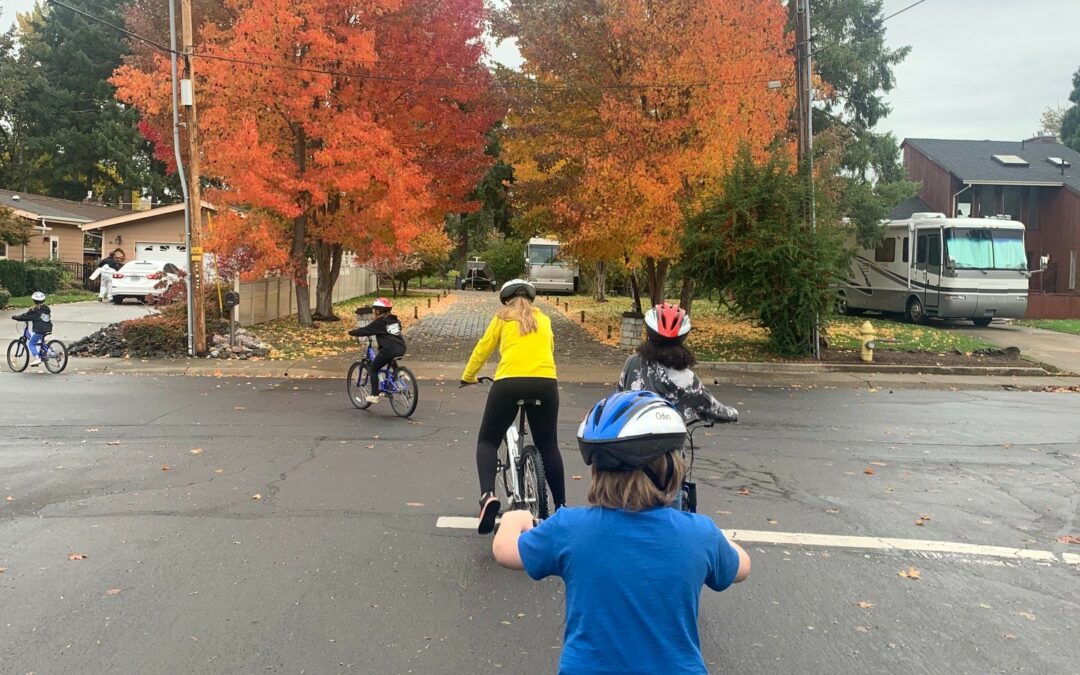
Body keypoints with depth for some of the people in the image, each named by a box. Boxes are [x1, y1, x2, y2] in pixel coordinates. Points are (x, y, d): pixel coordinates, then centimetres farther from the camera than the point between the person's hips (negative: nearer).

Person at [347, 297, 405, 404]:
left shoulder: (379, 322, -2)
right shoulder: (395, 321, 19)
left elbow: (364, 331, -1)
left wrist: (352, 332, 16)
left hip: (389, 350, -7)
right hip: (401, 349, 7)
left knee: (374, 369, 9)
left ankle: (374, 396, 7)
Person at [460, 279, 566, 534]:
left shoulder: (503, 318, 15)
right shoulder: (543, 320, 23)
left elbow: (482, 349, 18)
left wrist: (467, 377, 32)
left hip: (509, 383, -2)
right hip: (546, 383, 3)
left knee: (487, 441, 11)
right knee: (548, 446, 16)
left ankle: (488, 495, -12)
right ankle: (561, 506, 19)